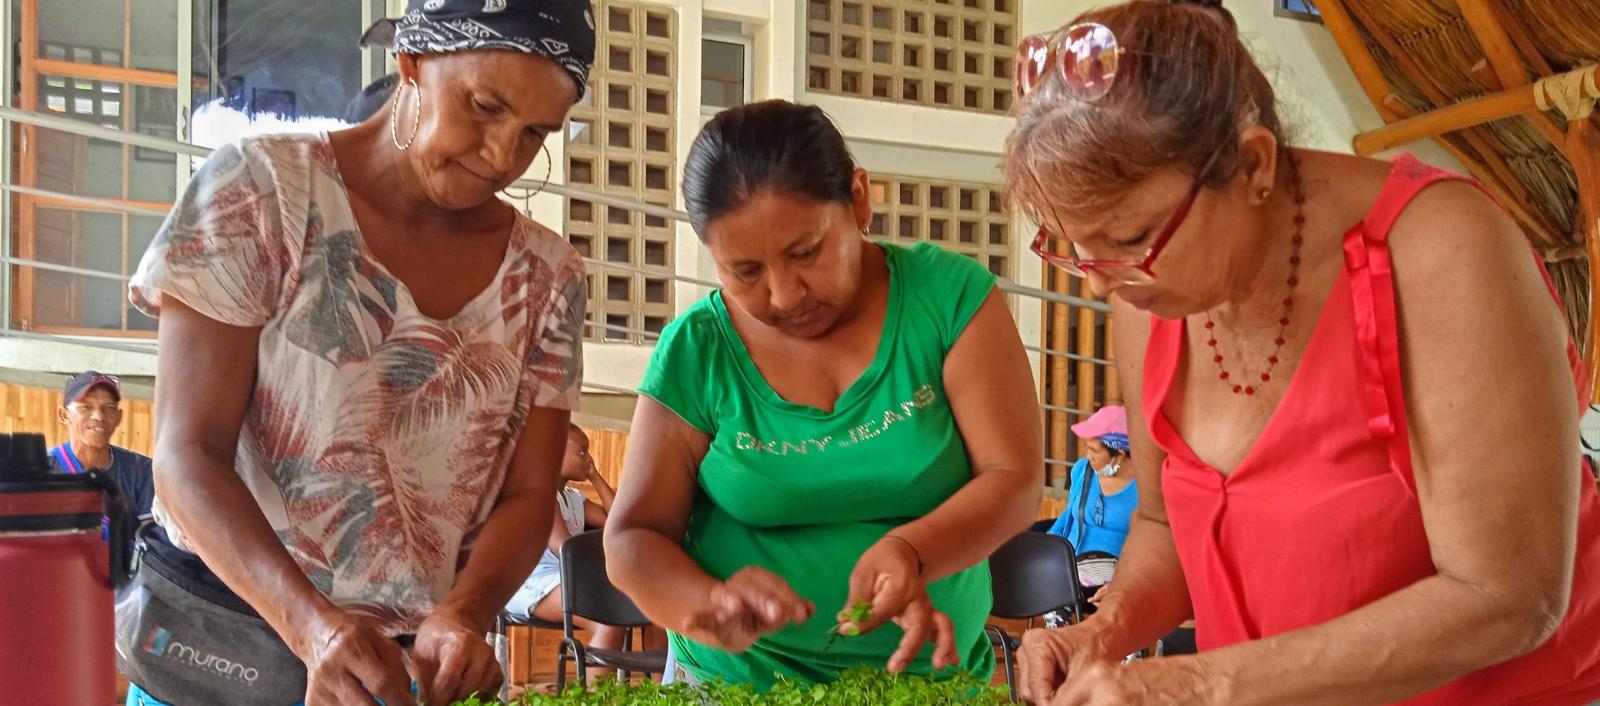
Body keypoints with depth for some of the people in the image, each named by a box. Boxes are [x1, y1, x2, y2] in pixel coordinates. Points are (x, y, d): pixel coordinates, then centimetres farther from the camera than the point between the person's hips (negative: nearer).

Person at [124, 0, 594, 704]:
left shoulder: (546, 277, -1)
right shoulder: (259, 190, -12)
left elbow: (528, 495, -3)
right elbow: (187, 455, -16)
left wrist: (462, 615, -23)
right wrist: (315, 627, -31)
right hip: (230, 638, -2)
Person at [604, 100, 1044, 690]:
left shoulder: (949, 297, -5)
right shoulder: (695, 353, -5)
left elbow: (1015, 480, -8)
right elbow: (633, 538, -3)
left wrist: (911, 551, -26)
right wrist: (712, 608, -22)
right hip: (739, 680, 0)